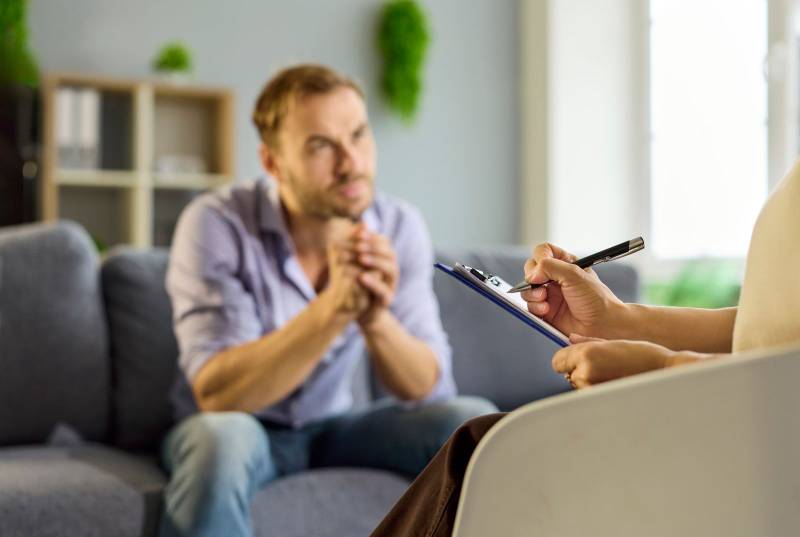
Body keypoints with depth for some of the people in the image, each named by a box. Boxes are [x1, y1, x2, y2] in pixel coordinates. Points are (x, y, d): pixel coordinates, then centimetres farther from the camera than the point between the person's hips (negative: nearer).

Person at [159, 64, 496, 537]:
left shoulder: (399, 227, -10)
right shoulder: (216, 224, -20)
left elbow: (429, 389, -14)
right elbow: (215, 394, -29)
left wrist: (376, 319, -35)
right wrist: (335, 307, -41)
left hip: (336, 426, 4)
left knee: (475, 422, -18)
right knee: (222, 438, -37)